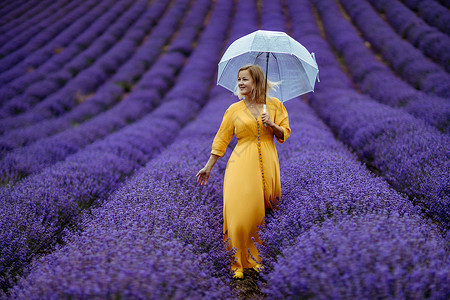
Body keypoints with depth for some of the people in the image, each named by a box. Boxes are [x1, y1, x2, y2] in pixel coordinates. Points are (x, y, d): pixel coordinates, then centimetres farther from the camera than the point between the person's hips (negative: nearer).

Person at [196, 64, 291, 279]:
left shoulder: (274, 105, 8)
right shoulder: (234, 110, 7)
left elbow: (284, 134, 10)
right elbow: (221, 139, 8)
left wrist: (272, 125, -10)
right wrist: (208, 167, 7)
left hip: (267, 163, 1)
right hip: (241, 164, -1)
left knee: (263, 211, 1)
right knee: (240, 211, -10)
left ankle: (260, 257, 20)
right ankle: (240, 262, 3)